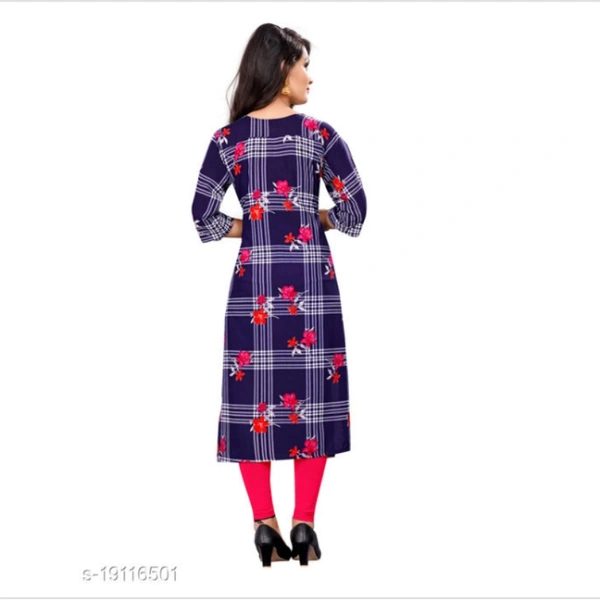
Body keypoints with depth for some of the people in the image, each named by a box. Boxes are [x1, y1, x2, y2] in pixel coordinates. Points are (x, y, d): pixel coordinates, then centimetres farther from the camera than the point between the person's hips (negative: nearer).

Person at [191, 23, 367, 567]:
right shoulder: (319, 133, -2)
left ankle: (265, 523, 6)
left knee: (253, 390, 6)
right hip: (310, 277, -1)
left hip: (254, 277, 1)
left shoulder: (229, 138, 1)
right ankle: (304, 524, 6)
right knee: (312, 390, 5)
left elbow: (204, 215, -1)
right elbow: (354, 208, -3)